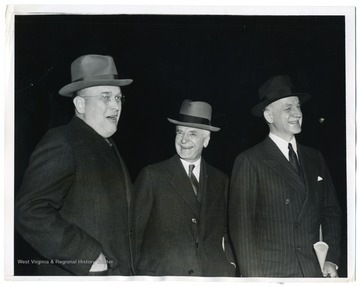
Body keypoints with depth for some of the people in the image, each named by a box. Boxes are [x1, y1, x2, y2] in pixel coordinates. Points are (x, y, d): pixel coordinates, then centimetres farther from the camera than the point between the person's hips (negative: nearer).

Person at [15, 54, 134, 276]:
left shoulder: (109, 149, 15)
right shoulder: (61, 143, -12)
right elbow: (28, 212, -22)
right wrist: (88, 256, -22)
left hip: (119, 273, 8)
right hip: (75, 275, -8)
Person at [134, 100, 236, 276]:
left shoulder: (220, 181, 12)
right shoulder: (152, 175, 2)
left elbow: (226, 232, 16)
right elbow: (135, 231, 1)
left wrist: (230, 270, 6)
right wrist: (130, 274, -3)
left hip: (214, 275, 3)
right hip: (161, 274, -3)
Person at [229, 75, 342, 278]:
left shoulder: (315, 158, 12)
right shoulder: (250, 161, -4)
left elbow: (331, 211, 14)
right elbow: (241, 224, -7)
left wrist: (332, 260, 5)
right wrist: (252, 276, -11)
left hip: (314, 270, 4)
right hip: (269, 272, -4)